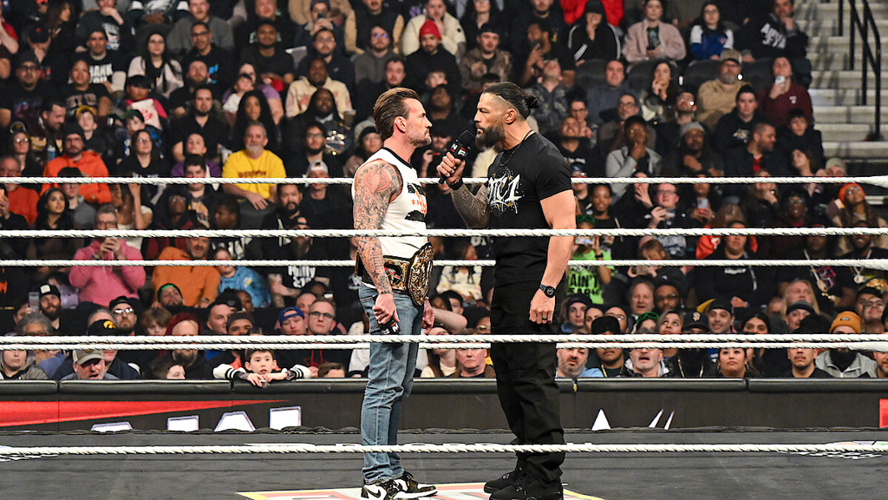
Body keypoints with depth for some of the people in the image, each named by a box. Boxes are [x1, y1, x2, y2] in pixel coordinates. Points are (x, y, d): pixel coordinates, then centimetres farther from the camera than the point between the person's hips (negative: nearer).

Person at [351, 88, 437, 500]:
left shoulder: (407, 173, 22)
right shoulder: (378, 171, -10)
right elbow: (366, 235, -20)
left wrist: (423, 300, 25)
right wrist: (384, 292, -27)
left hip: (410, 288, 10)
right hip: (388, 286, -10)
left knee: (399, 386, 11)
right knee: (385, 384, -10)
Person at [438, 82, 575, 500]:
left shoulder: (544, 160, -12)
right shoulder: (502, 161, 18)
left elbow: (564, 229, -17)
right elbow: (478, 218, 25)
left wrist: (547, 289, -23)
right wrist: (456, 185, 7)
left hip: (534, 282, -10)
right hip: (506, 281, 10)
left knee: (533, 377, -10)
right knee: (509, 375, 13)